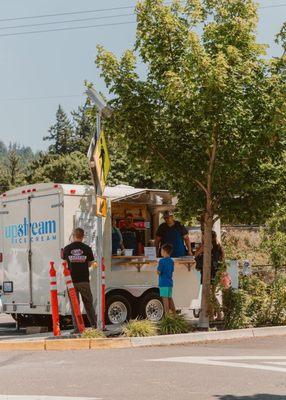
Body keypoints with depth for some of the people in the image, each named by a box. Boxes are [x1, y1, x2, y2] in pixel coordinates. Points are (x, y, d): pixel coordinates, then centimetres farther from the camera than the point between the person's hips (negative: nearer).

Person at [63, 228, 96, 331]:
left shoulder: (67, 249, -2)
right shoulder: (87, 248, -3)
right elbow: (90, 264, 5)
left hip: (71, 280, 0)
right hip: (84, 280, 0)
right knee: (88, 303, 12)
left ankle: (77, 327, 2)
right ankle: (94, 325, 14)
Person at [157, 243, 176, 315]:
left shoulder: (162, 261, -13)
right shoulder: (171, 261, 11)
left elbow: (159, 272, -13)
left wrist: (157, 268, 5)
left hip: (164, 283, -8)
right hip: (170, 282, 8)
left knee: (165, 298, -6)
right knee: (170, 298, 15)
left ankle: (167, 315, -7)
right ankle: (174, 314, 20)